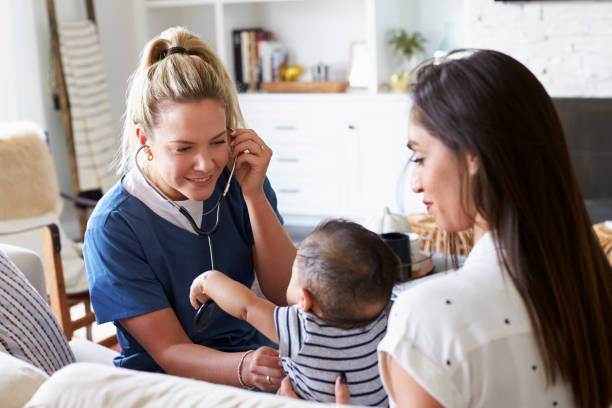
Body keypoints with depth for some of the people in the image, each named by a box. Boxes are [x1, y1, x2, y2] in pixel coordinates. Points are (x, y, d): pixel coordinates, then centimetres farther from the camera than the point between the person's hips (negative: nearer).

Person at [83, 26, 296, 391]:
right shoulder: (113, 227, -16)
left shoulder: (238, 181, -5)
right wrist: (242, 368, -38)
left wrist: (255, 195, -18)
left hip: (253, 353, 4)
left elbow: (287, 294, -6)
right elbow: (170, 352, -17)